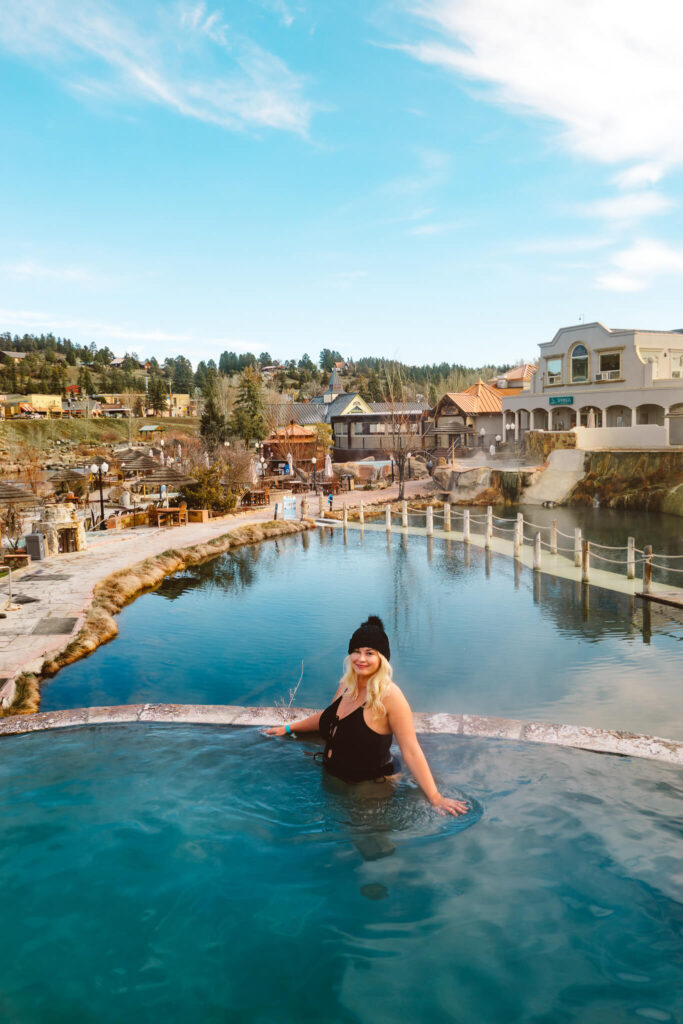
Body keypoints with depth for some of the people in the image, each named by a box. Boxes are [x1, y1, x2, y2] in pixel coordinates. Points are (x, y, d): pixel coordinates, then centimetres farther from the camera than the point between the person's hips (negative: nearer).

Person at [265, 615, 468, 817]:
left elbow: (410, 750, -24)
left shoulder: (389, 694, -22)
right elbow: (327, 716, 20)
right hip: (332, 776, 7)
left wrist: (435, 798, -27)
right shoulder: (346, 685, -1)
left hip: (372, 785, -6)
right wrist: (289, 728, 22)